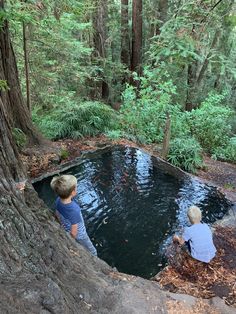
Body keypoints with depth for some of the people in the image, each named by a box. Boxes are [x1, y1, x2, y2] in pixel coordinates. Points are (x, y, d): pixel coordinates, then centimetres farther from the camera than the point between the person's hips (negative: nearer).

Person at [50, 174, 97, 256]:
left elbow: (57, 215, -1)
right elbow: (74, 232, -29)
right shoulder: (74, 210, -43)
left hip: (66, 232, 7)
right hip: (79, 235, -6)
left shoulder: (58, 200, -22)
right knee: (92, 252, 20)